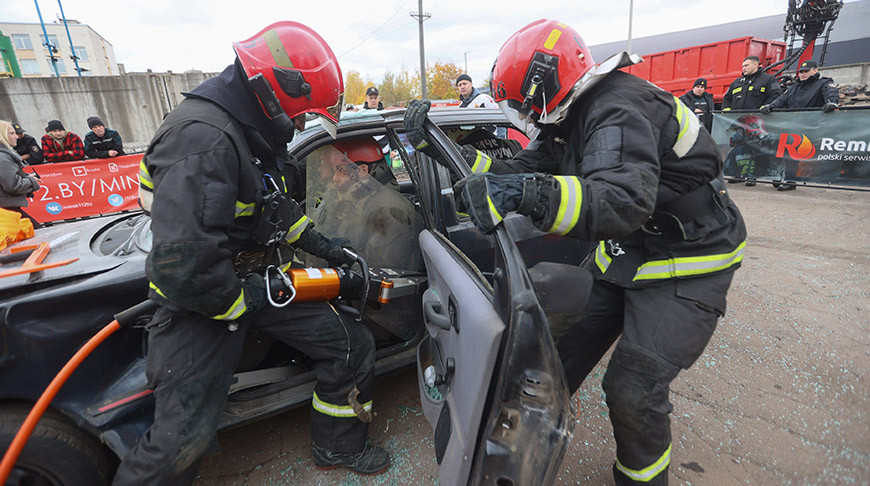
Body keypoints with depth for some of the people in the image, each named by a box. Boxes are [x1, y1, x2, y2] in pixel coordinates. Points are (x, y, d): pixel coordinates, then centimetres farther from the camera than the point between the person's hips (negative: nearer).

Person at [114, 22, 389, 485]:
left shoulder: (256, 133, 6)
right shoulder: (202, 139, -27)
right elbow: (182, 268, -32)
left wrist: (320, 244, 12)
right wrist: (240, 299, -16)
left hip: (261, 280, 9)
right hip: (201, 300, -8)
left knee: (352, 347, 6)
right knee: (183, 438, -3)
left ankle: (337, 447, 30)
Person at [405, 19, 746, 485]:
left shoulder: (620, 109, -27)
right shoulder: (568, 117, 2)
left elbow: (624, 202, -43)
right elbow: (517, 171, -1)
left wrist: (531, 194, -57)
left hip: (688, 263, -8)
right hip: (624, 252, 8)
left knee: (632, 389, -8)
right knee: (568, 350, 9)